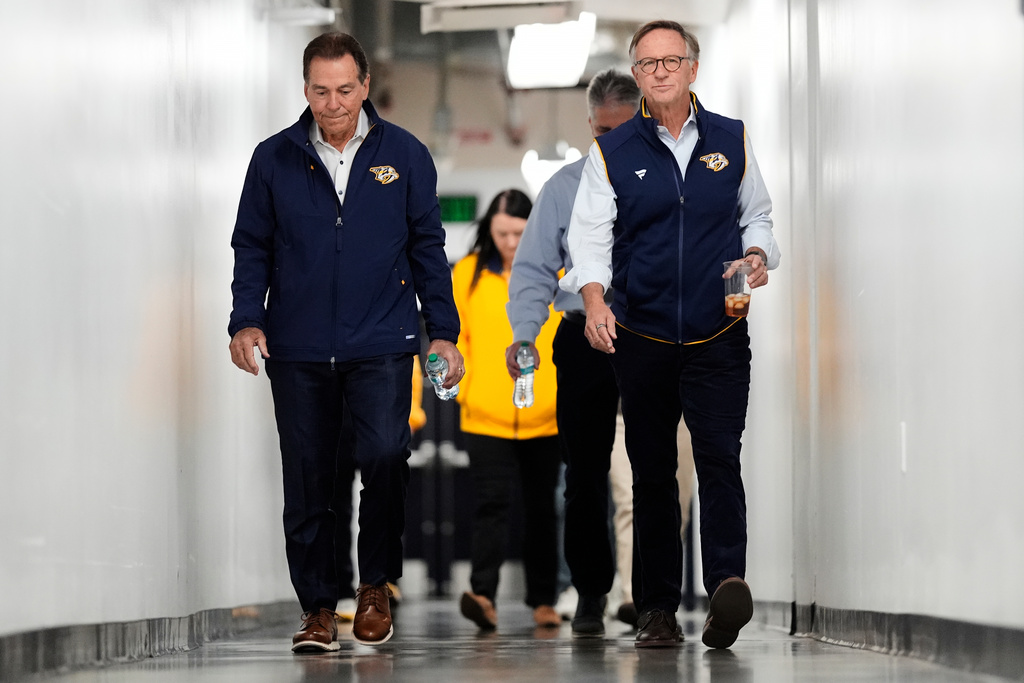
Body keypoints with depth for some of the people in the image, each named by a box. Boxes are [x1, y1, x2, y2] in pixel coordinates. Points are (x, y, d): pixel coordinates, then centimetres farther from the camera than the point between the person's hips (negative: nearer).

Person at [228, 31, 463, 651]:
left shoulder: (405, 155, 4)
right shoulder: (274, 159, 5)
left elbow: (427, 247, 9)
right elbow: (252, 247, 10)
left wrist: (443, 332, 6)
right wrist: (246, 319, -3)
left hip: (381, 344, -1)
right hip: (298, 348, 1)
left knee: (384, 455, -18)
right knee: (307, 480, 3)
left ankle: (376, 584, 3)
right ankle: (318, 607, 16)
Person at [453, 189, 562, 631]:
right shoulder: (468, 272, 3)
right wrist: (463, 387, -2)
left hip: (544, 417, 1)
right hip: (486, 417, -1)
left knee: (541, 508, 11)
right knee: (491, 503, -12)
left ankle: (543, 601, 19)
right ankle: (482, 594, -21)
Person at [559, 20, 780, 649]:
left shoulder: (732, 140, 8)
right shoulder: (612, 153, 4)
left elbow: (756, 214, 18)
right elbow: (590, 232, -3)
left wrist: (758, 255, -3)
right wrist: (595, 297, -21)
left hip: (719, 337, -1)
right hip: (642, 337, 1)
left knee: (720, 459, -16)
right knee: (652, 473, 5)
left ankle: (728, 585, -28)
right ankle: (657, 608, 11)